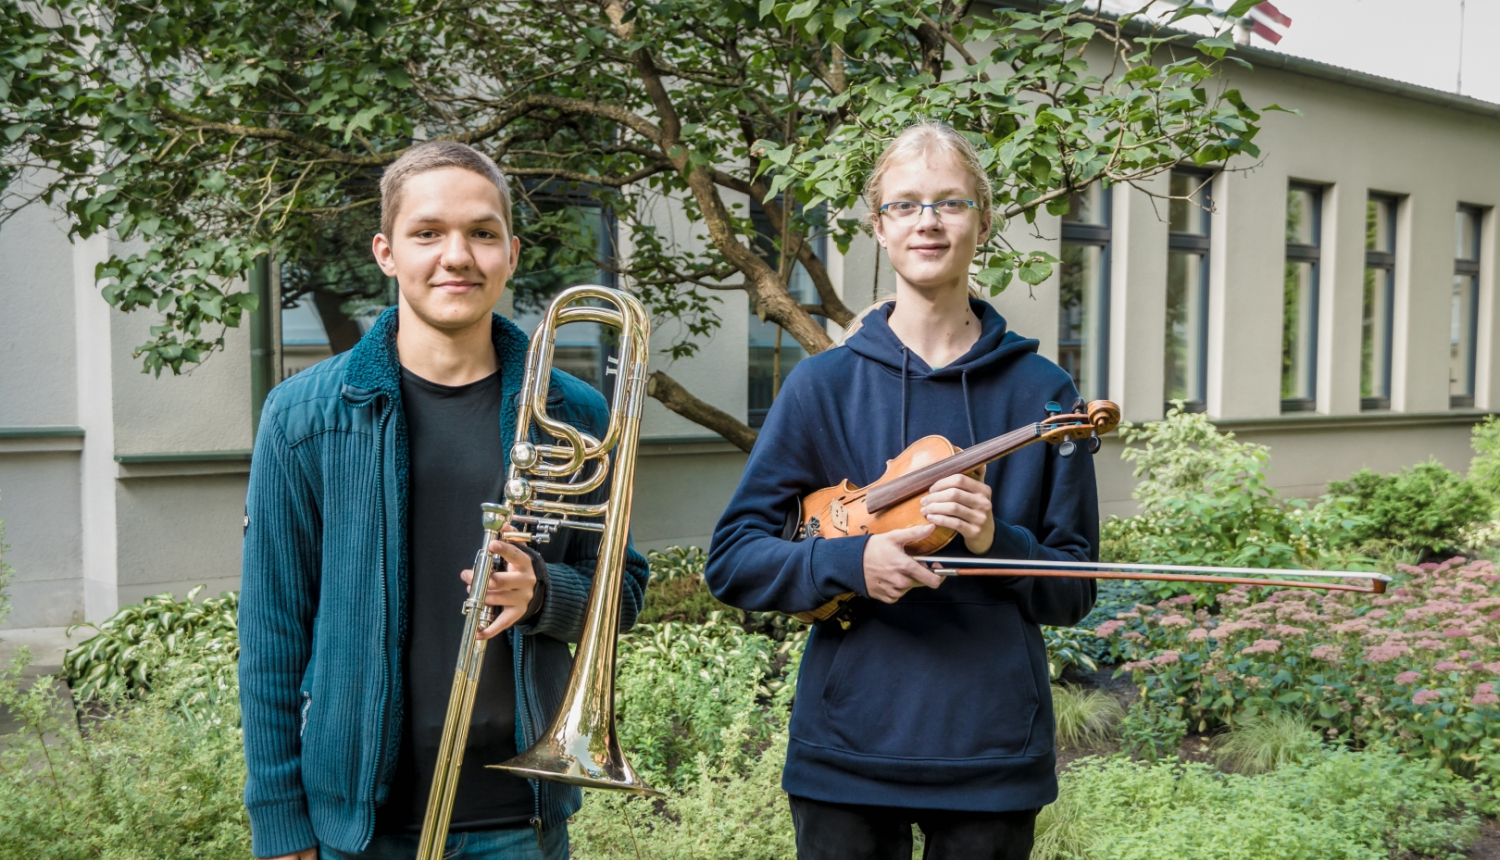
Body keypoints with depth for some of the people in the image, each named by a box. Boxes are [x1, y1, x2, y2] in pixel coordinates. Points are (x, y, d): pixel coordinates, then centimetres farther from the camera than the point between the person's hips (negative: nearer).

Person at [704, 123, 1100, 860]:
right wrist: (849, 562, -19)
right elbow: (730, 559, -2)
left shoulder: (1039, 392, 1)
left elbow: (1074, 591, 4)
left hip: (991, 754, 1)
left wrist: (997, 543, -16)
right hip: (845, 751, 0)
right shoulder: (824, 383, -1)